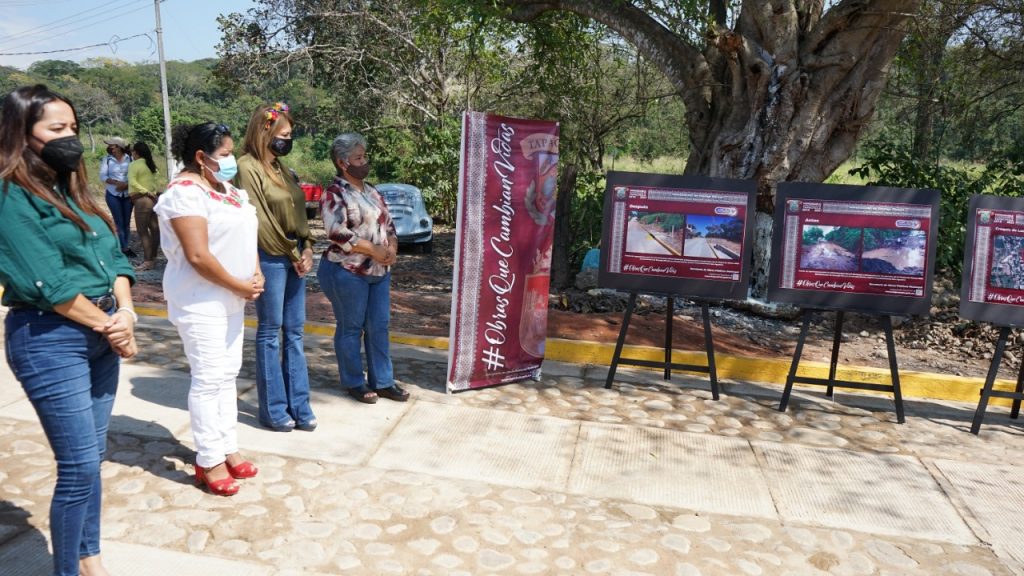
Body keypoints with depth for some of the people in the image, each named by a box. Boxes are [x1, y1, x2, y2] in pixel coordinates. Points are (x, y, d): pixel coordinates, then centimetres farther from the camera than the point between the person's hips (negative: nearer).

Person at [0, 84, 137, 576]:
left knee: (91, 457, 16)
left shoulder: (72, 189, 14)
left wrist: (125, 313, -7)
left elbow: (112, 255, 9)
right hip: (50, 340, -7)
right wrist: (107, 324, -10)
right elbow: (46, 283, -18)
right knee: (80, 467, -2)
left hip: (101, 336, 8)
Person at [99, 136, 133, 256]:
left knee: (127, 222, 7)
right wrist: (117, 183, -20)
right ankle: (123, 248, 4)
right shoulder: (107, 159, -2)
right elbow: (103, 176, -7)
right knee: (119, 222, -1)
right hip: (113, 195, -1)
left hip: (127, 194, 1)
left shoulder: (129, 158, -3)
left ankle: (125, 246, 16)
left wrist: (126, 185, -20)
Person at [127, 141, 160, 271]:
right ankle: (153, 258, 16)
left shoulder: (134, 165, -8)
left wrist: (146, 192, -16)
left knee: (142, 231, -6)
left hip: (142, 200, -8)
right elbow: (153, 181, 13)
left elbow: (132, 182, -20)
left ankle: (147, 261, -8)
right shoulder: (151, 165, 15)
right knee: (154, 229, 8)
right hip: (152, 198, 8)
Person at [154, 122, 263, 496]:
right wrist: (240, 286, -16)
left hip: (230, 298, 9)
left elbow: (245, 237, 14)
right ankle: (210, 462, 6)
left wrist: (256, 275, -3)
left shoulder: (227, 189, 11)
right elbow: (198, 256, -23)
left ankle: (227, 448, 24)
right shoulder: (185, 192, -17)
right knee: (208, 379, -4)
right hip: (200, 301, -9)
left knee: (228, 374, 13)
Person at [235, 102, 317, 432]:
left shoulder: (280, 167, 15)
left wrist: (307, 249, 3)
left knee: (294, 332, 10)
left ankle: (298, 404, 18)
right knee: (270, 333, 2)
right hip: (269, 259, -8)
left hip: (295, 257, 8)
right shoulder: (248, 167, -9)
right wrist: (292, 254, -9)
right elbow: (260, 220, -14)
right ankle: (273, 408, 12)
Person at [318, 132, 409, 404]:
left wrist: (392, 248, -5)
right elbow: (338, 233, -21)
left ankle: (383, 381, 20)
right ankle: (354, 382, 18)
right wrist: (374, 250, -19)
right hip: (347, 272, -7)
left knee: (379, 327, 10)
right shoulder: (334, 194, -10)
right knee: (351, 328, 4)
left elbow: (388, 223, 15)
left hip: (379, 272, 7)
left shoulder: (371, 191, 13)